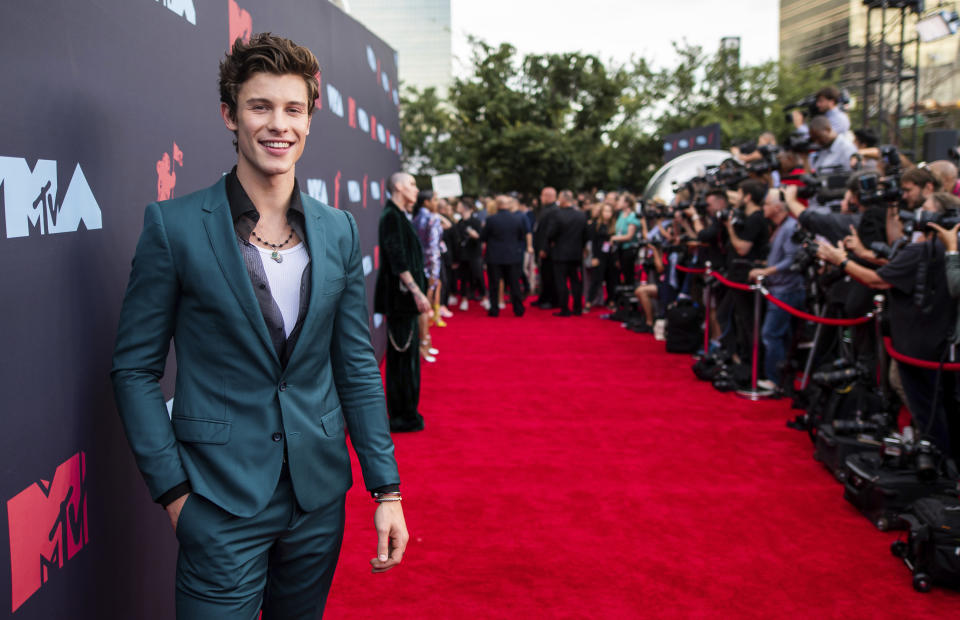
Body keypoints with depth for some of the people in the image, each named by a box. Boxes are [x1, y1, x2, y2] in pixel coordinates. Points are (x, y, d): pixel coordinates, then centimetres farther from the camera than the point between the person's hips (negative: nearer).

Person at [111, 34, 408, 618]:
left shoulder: (339, 231, 4)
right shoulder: (174, 225, -7)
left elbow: (357, 366, 6)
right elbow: (135, 369, -4)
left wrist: (387, 489, 2)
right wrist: (174, 491, -9)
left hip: (319, 498, 4)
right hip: (222, 504, -4)